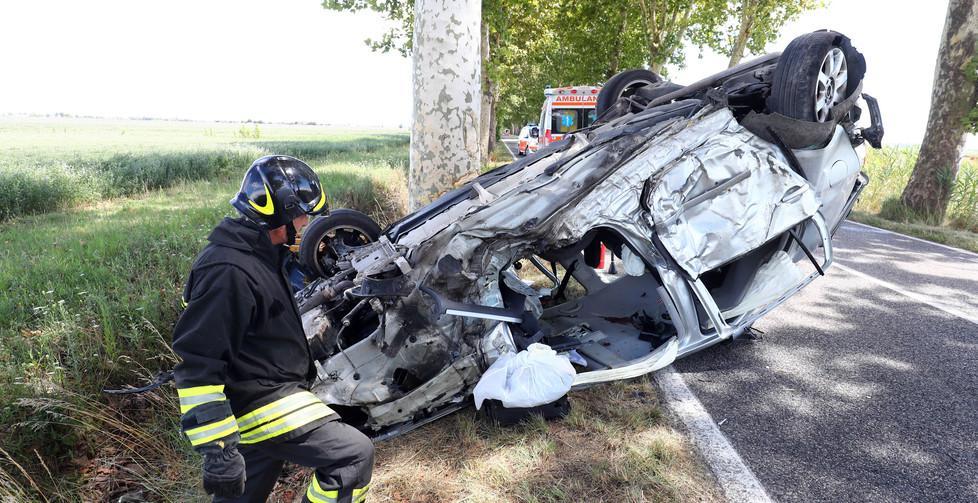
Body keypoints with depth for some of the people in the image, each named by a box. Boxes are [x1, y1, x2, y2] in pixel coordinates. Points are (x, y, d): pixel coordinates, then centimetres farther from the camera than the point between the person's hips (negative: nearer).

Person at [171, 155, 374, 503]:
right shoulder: (229, 271, -24)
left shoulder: (261, 254, 9)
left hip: (268, 392, 10)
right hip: (262, 405, -10)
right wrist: (217, 448, -25)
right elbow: (197, 365, -25)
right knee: (354, 455, -12)